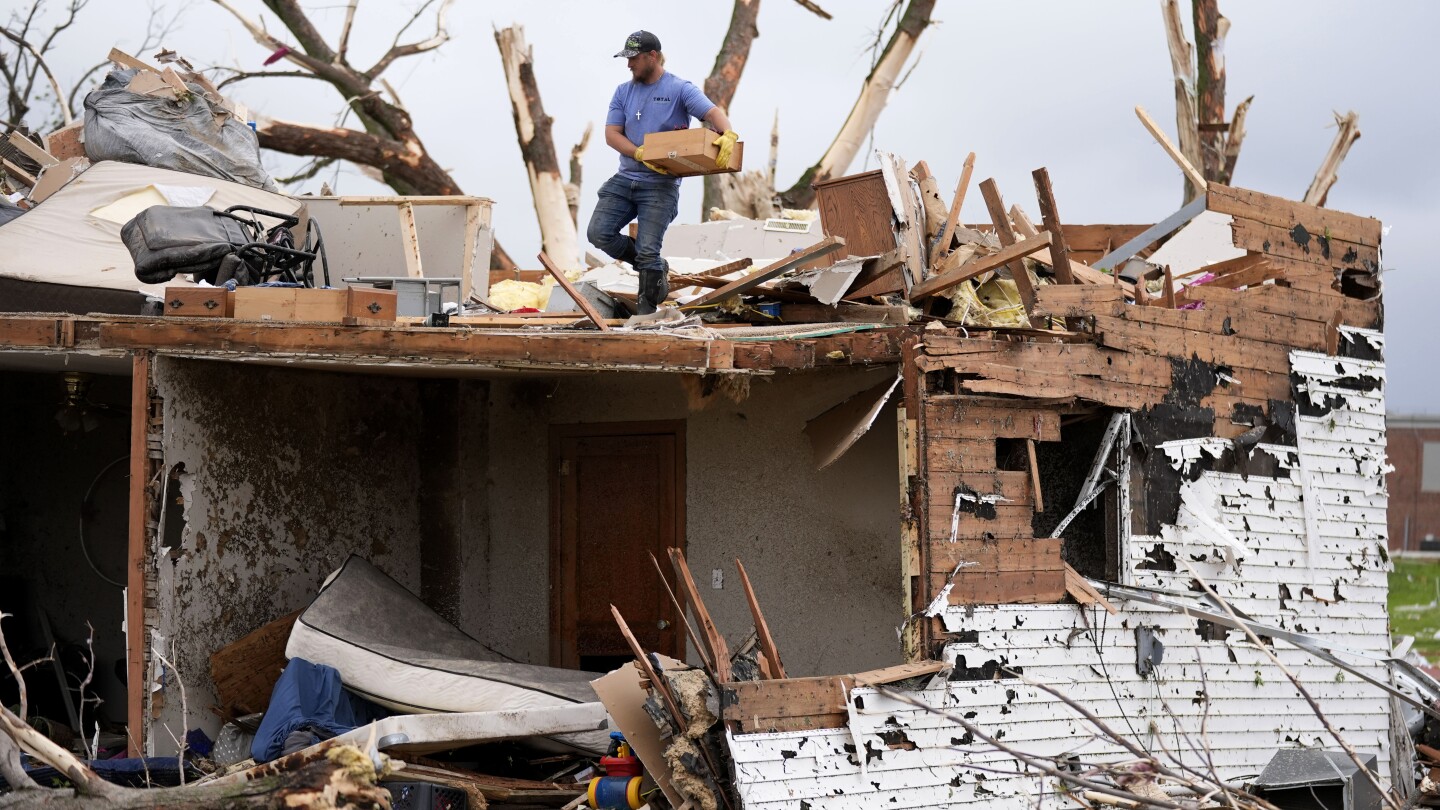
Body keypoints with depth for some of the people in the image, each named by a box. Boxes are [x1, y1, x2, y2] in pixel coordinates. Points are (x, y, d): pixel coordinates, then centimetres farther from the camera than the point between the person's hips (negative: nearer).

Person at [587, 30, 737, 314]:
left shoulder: (680, 89, -4)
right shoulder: (623, 92, 10)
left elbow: (713, 112, -16)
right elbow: (611, 134, 2)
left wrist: (728, 134, -39)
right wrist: (641, 155, -16)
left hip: (660, 184, -5)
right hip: (625, 179, 5)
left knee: (647, 250, -10)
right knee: (599, 233, -6)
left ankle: (645, 312, 5)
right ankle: (655, 269, 15)